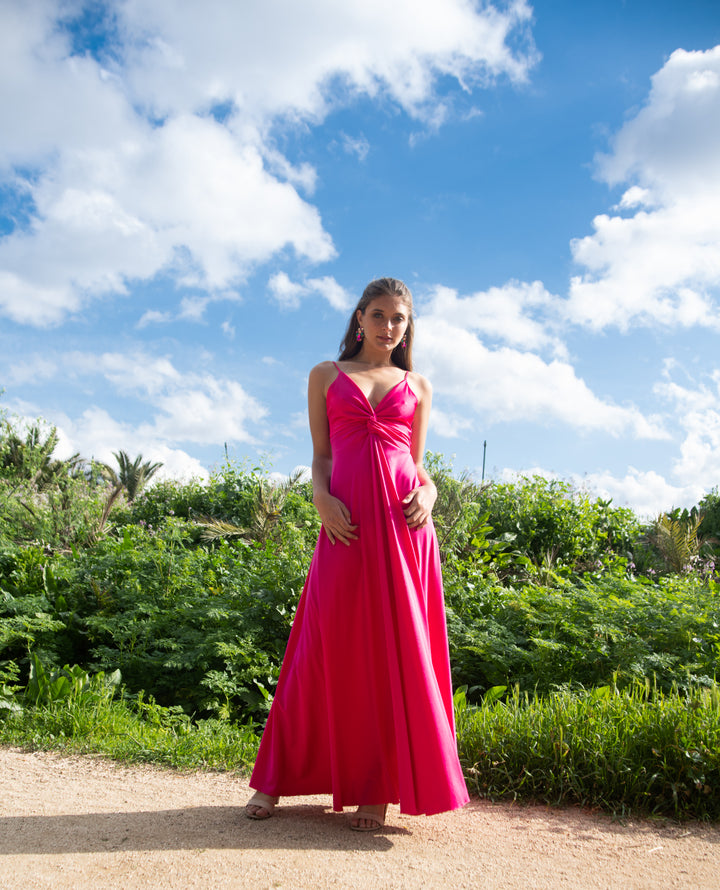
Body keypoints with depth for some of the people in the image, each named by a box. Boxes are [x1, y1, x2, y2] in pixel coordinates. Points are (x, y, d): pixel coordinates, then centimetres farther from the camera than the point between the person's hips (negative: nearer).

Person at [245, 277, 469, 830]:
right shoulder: (326, 376, 16)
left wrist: (428, 492, -5)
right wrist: (322, 497, -9)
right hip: (348, 520, -1)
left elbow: (418, 462, 16)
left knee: (396, 646, 0)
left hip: (403, 519, 1)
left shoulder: (418, 386, 18)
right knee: (327, 644, 0)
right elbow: (321, 455, 9)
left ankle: (377, 789, 11)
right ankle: (275, 778, 15)